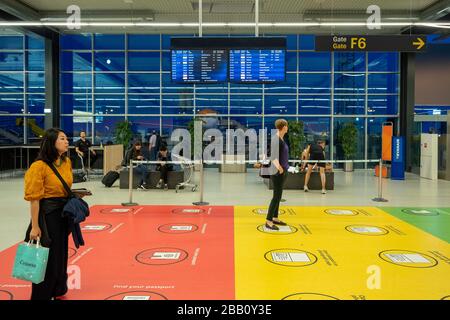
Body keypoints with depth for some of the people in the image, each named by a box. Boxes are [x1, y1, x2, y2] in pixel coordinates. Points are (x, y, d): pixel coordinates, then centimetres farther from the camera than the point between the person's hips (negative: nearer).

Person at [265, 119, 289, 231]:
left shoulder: (281, 139, 11)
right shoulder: (276, 139, -18)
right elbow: (273, 156, -27)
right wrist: (278, 167, -40)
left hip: (283, 171, 10)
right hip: (278, 172, -10)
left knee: (278, 195, 15)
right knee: (276, 196, -7)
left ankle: (275, 218, 24)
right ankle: (268, 221, -2)